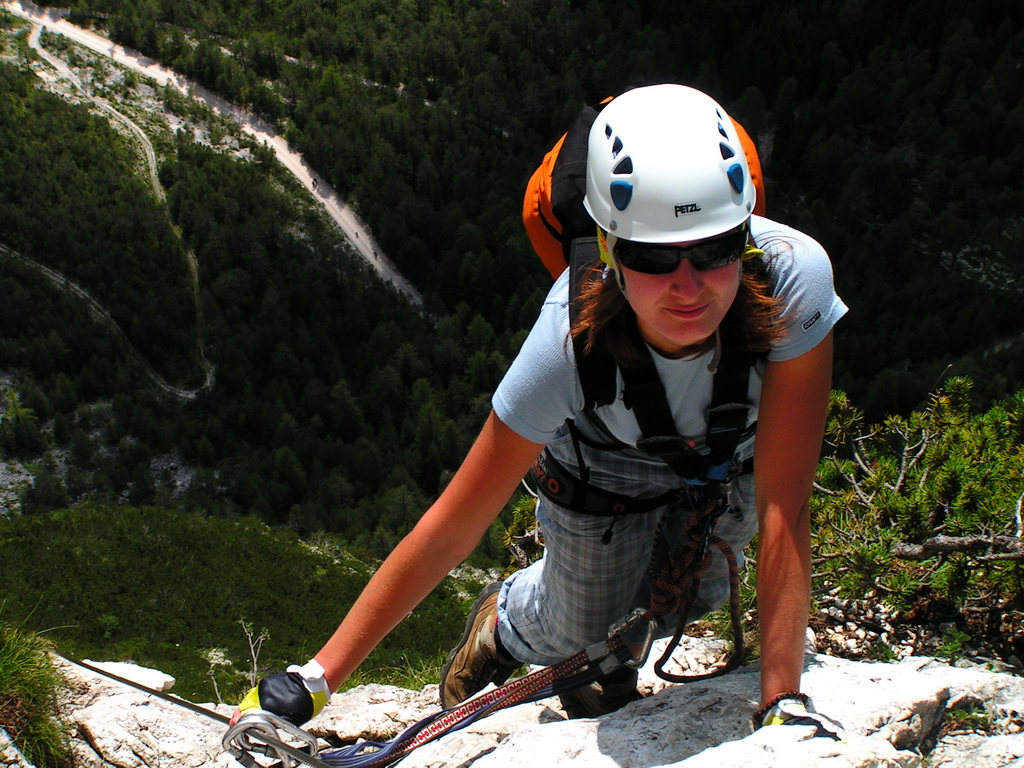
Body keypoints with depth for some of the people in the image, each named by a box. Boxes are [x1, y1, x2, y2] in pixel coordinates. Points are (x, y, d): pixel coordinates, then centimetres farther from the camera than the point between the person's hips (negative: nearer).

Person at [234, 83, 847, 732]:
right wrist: (312, 682, -33)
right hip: (607, 472, -1)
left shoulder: (795, 276, -42)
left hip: (732, 460, 2)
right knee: (580, 639, 12)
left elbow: (783, 507, -37)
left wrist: (784, 703, -39)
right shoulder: (573, 339, -42)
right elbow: (449, 533, -33)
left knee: (687, 599, 19)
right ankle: (506, 623, 46)